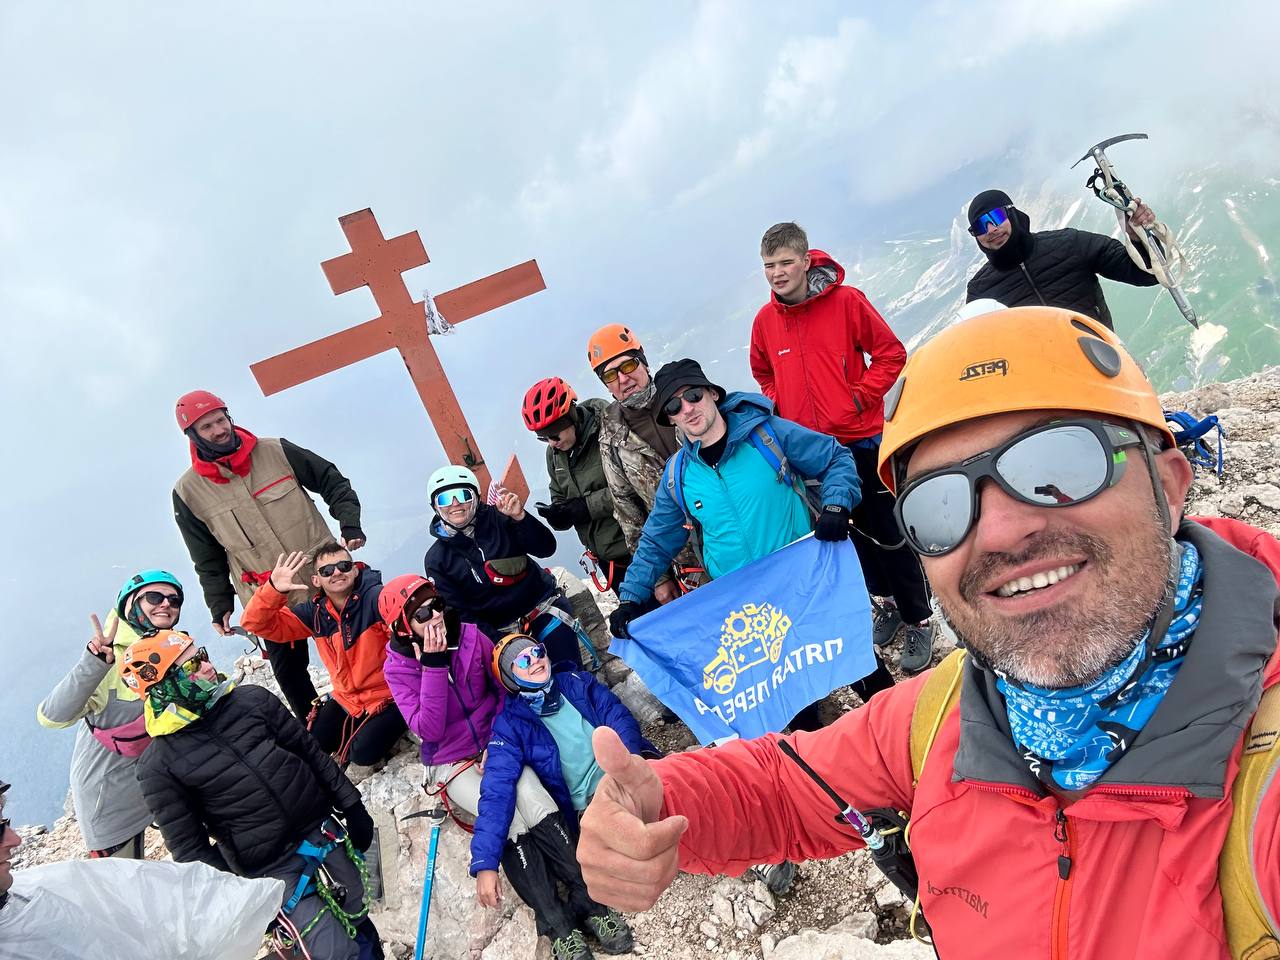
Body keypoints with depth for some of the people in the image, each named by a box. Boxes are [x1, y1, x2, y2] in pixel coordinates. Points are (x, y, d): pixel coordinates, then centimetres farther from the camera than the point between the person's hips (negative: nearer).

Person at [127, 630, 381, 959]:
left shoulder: (252, 699, 0)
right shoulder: (158, 765, -10)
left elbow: (312, 754, 7)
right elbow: (189, 847, -5)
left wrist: (353, 806, 7)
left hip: (324, 832, 4)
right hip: (273, 871, -4)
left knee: (360, 925, 14)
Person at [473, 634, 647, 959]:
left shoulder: (577, 683, 7)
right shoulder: (510, 724, -1)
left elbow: (618, 718, -2)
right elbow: (497, 791, -12)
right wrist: (484, 862, -24)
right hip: (579, 814, -1)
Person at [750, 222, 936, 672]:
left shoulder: (846, 301, -9)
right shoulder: (765, 320, 1)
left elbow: (891, 353, -4)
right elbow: (763, 373, 19)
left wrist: (859, 398, -12)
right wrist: (780, 408, 4)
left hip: (860, 439, -4)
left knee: (888, 532, 3)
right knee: (854, 529, 17)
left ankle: (919, 620, 18)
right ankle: (886, 600, 36)